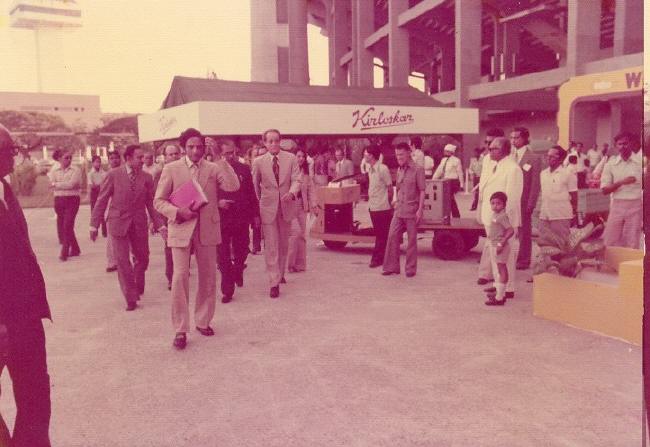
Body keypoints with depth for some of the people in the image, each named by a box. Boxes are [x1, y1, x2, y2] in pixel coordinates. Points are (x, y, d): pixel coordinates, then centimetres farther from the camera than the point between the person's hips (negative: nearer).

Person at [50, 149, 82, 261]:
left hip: (72, 199, -5)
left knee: (67, 226, -12)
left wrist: (56, 184, -9)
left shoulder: (75, 170, -3)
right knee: (61, 226, 10)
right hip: (59, 200, 5)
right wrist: (65, 185, -13)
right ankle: (75, 249, 23)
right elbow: (52, 187, -3)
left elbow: (71, 184, -16)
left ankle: (64, 252, -6)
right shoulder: (55, 172, 9)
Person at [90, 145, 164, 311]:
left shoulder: (146, 177, 1)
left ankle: (137, 288, 38)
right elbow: (101, 201, -2)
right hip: (118, 223, -2)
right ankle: (131, 298, 11)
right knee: (122, 261, -1)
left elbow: (151, 204, 4)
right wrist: (94, 225, -4)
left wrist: (160, 225, -3)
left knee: (143, 259, 11)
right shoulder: (113, 175, -6)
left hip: (139, 224, 3)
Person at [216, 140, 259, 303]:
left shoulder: (244, 169, 5)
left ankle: (238, 271, 43)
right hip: (221, 218, -2)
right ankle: (227, 290, 11)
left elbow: (251, 193, 9)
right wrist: (218, 202, -17)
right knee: (223, 257, 2)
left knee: (241, 252, 11)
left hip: (241, 218, 2)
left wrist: (255, 214, 8)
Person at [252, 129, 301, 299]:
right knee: (271, 246, -5)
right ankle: (274, 283, 0)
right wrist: (257, 207, 5)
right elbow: (255, 186, 6)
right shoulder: (258, 162, -3)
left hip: (286, 207, 2)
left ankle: (280, 273, 38)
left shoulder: (291, 158, -1)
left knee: (283, 244, 17)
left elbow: (297, 179, -5)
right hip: (268, 208, -2)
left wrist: (291, 193, -25)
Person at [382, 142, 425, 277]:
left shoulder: (418, 170, -7)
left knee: (412, 240, 3)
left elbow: (422, 191, -9)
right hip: (399, 210, 6)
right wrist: (396, 203, 14)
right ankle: (391, 266, 10)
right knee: (392, 236, 1)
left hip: (412, 211, -6)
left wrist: (420, 209, -14)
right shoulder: (399, 170, 12)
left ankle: (410, 269, 13)